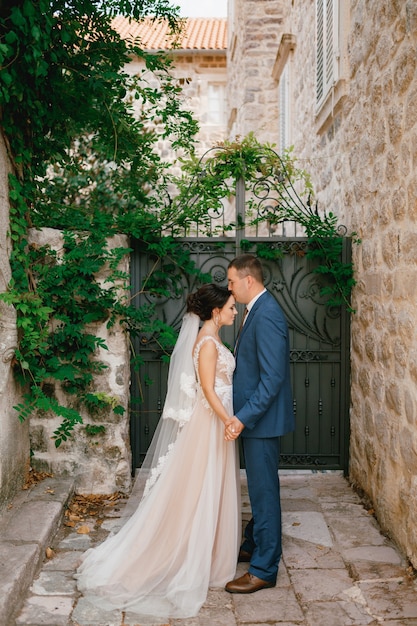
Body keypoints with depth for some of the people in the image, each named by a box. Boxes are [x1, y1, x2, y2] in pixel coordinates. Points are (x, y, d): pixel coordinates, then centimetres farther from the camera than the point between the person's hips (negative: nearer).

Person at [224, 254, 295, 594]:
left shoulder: (267, 315, -22)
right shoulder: (258, 310, 10)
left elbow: (273, 377, -26)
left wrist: (243, 417, -26)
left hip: (261, 418, -10)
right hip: (254, 416, 10)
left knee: (264, 490, 1)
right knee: (259, 487, 21)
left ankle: (264, 569, 13)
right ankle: (254, 545, 37)